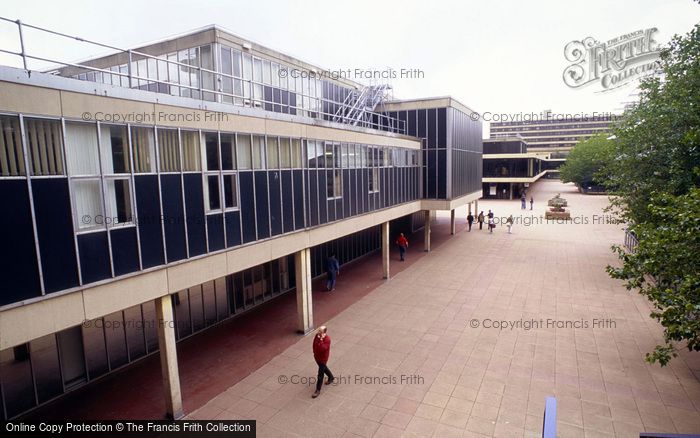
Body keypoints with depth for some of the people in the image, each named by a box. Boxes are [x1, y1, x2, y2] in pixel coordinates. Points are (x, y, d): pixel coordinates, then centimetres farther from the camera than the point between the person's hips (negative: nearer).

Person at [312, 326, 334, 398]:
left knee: (320, 375, 3)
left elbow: (322, 349, -38)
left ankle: (318, 390, 16)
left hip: (323, 358, -7)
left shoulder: (327, 339, -29)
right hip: (317, 356, 7)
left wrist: (321, 340, -40)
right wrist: (314, 352, 12)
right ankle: (331, 377, 53)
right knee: (324, 368, 28)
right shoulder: (317, 335, -9)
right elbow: (314, 344, 8)